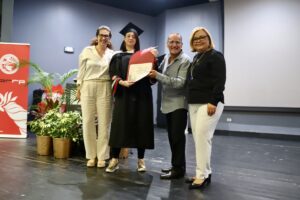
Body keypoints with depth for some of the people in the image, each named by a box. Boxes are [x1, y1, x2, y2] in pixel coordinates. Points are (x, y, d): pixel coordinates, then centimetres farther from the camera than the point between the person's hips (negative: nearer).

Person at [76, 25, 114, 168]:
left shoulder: (112, 54, 6)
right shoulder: (87, 51, 5)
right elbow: (82, 71, 7)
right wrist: (79, 88, 4)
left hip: (105, 89, 0)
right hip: (88, 88, 0)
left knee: (104, 123, 1)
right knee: (88, 122, 1)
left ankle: (102, 156, 11)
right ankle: (91, 155, 14)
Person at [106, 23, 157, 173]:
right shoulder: (118, 56, 13)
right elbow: (113, 75, 3)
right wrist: (122, 82, -17)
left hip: (141, 94, 1)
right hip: (123, 94, -1)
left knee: (141, 125, 1)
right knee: (120, 125, -4)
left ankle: (141, 159, 11)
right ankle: (114, 159, 2)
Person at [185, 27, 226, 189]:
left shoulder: (215, 56, -5)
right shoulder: (196, 58, 20)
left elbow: (219, 81, -15)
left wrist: (213, 102, -22)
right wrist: (190, 100, 17)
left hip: (209, 103, -8)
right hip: (194, 103, 9)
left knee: (202, 137, -11)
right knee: (198, 138, 8)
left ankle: (202, 175, -3)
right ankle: (205, 172, 16)